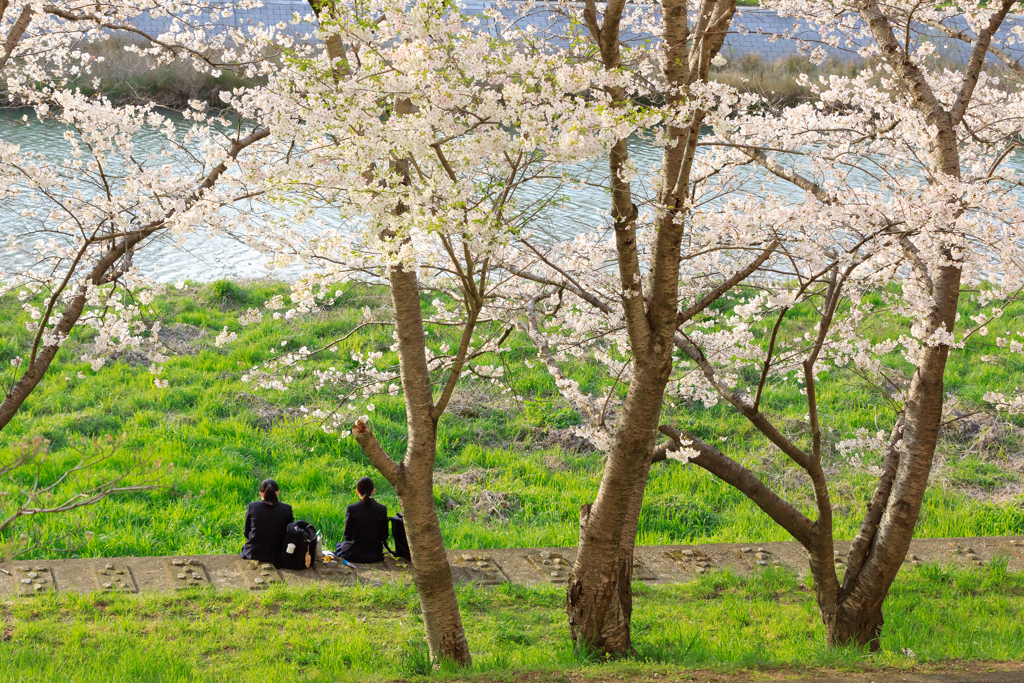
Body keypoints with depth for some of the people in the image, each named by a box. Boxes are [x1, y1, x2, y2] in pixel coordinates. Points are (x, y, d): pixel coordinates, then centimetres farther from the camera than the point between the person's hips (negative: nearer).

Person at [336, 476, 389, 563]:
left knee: (340, 545, 32)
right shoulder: (382, 510, -8)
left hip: (354, 555, -3)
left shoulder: (351, 508, -13)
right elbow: (384, 536, -1)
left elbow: (347, 535, -6)